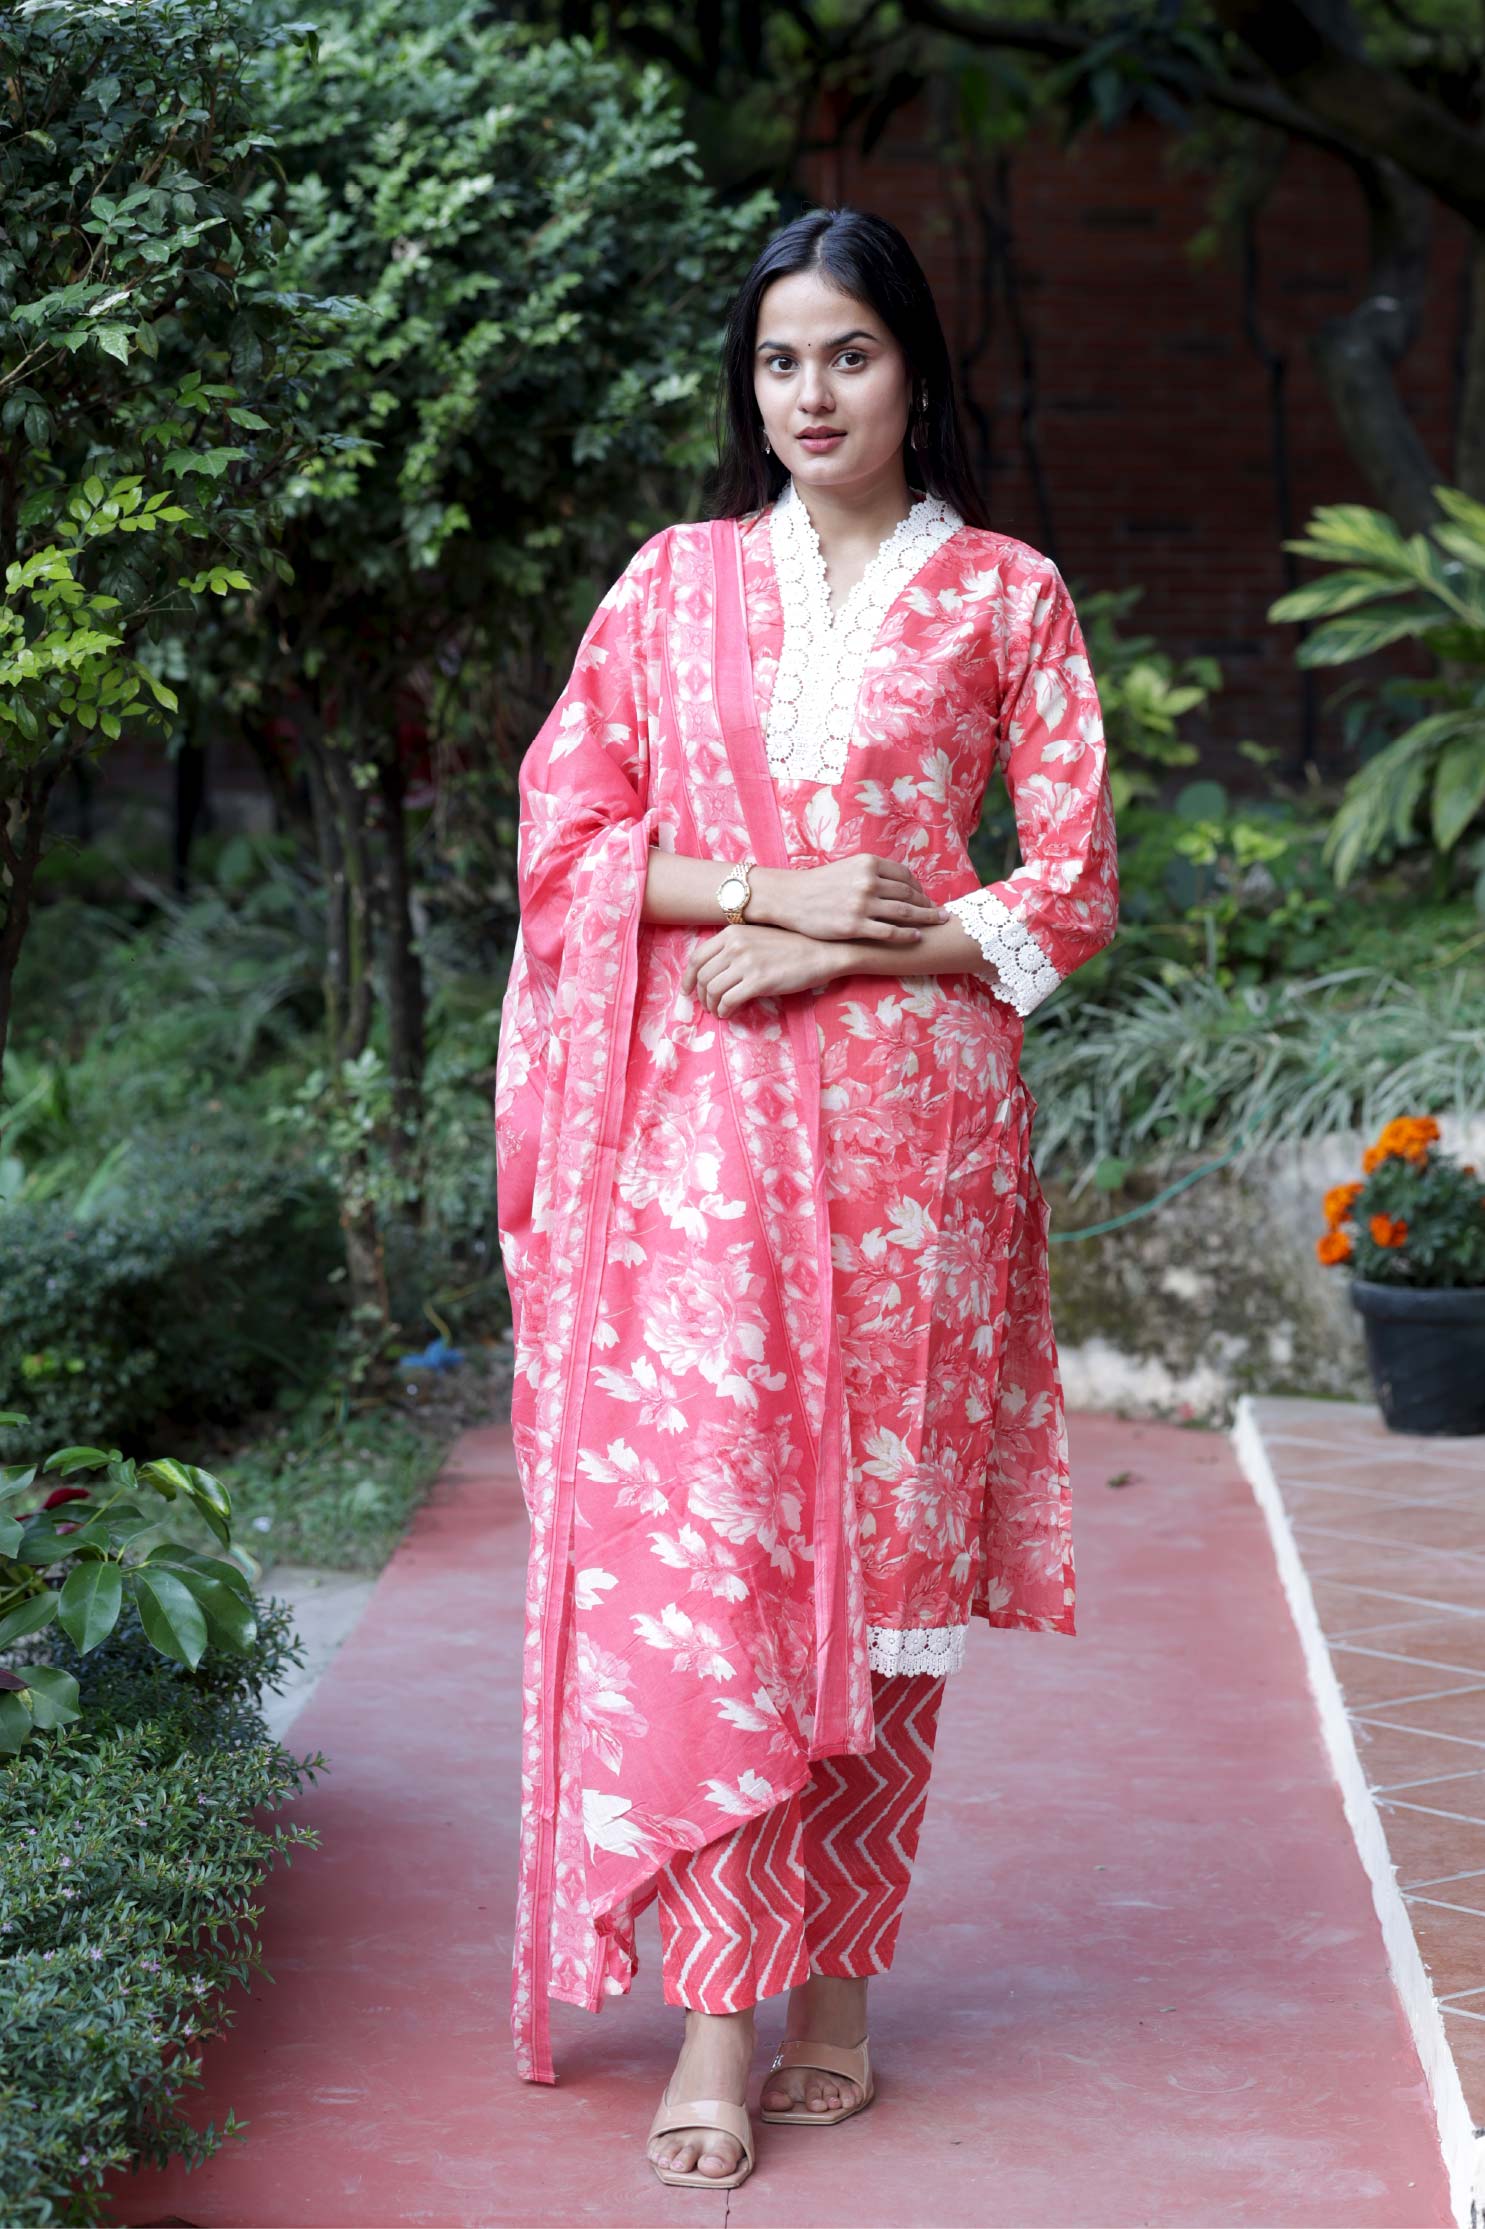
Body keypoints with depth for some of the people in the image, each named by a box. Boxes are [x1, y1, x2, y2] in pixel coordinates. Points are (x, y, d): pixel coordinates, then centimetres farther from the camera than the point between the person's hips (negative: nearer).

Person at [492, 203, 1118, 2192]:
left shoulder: (1005, 595, 7)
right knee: (691, 1535, -9)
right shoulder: (677, 581, 12)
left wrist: (836, 956, -8)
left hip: (915, 1119, 0)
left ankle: (838, 1981, 10)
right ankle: (713, 2014, -8)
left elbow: (1071, 887, 3)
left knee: (884, 1543, 1)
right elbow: (564, 822, 7)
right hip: (702, 1125, 1)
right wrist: (772, 887, -8)